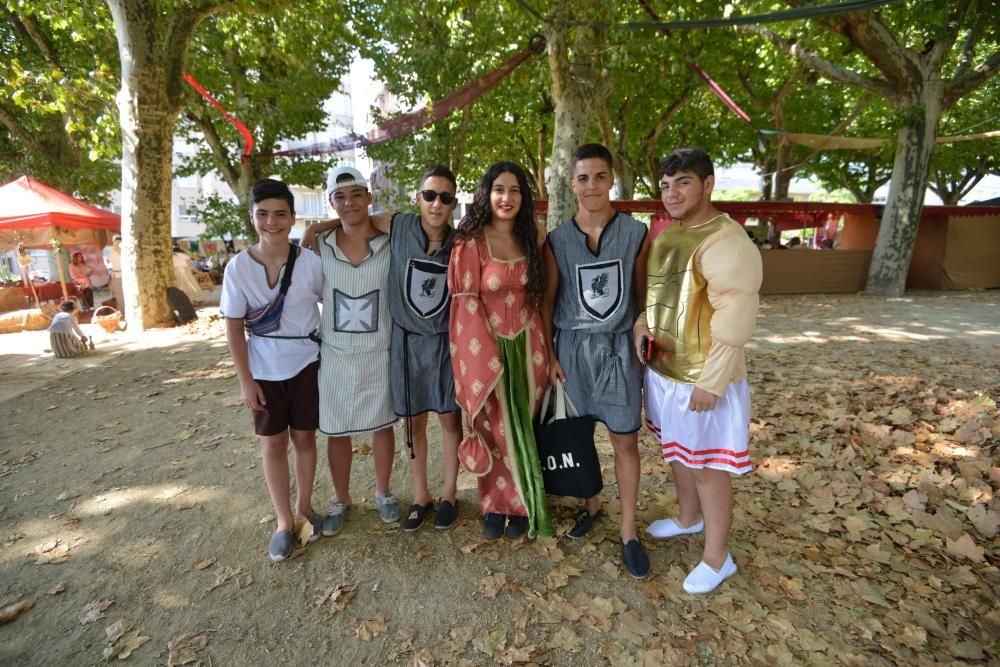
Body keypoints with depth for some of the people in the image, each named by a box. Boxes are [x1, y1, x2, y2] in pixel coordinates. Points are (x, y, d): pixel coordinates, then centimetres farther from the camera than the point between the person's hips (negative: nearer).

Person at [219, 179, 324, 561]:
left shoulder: (310, 262, -10)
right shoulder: (238, 267, -9)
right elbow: (234, 328, -5)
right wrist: (246, 381, -6)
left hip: (306, 365, 0)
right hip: (264, 371, 0)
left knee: (304, 437, 12)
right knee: (273, 444, 10)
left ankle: (304, 506, 32)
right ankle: (283, 521, 24)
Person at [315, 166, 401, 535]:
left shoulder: (390, 244, -6)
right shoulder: (319, 246, -4)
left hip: (379, 353, 0)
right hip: (334, 354, 1)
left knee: (381, 424, 14)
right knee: (336, 430, 11)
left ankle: (383, 492, 36)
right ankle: (341, 499, 34)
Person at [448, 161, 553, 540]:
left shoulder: (533, 238, 5)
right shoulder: (470, 243, -8)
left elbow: (538, 296, 11)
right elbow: (466, 303, -10)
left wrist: (539, 348, 5)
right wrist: (486, 358, -13)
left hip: (526, 347, 4)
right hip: (485, 347, -3)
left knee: (523, 427, 10)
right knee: (493, 428, 7)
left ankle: (519, 506, 27)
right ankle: (495, 506, 26)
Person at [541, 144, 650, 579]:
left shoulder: (635, 233, -2)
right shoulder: (557, 240, -1)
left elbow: (642, 294, 3)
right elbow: (548, 301, 2)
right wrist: (549, 355, -2)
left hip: (619, 347, -1)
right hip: (573, 348, 1)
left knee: (626, 442, 4)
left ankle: (629, 532, 20)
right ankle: (591, 504, 37)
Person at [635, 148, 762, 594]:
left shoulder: (726, 242, -19)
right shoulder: (666, 235, 8)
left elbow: (735, 320, -22)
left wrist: (711, 383, -21)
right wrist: (642, 323, 2)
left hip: (702, 379, -8)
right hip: (663, 369, 8)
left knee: (707, 466, 6)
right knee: (677, 452, 24)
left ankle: (716, 558, 26)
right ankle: (688, 519, 47)